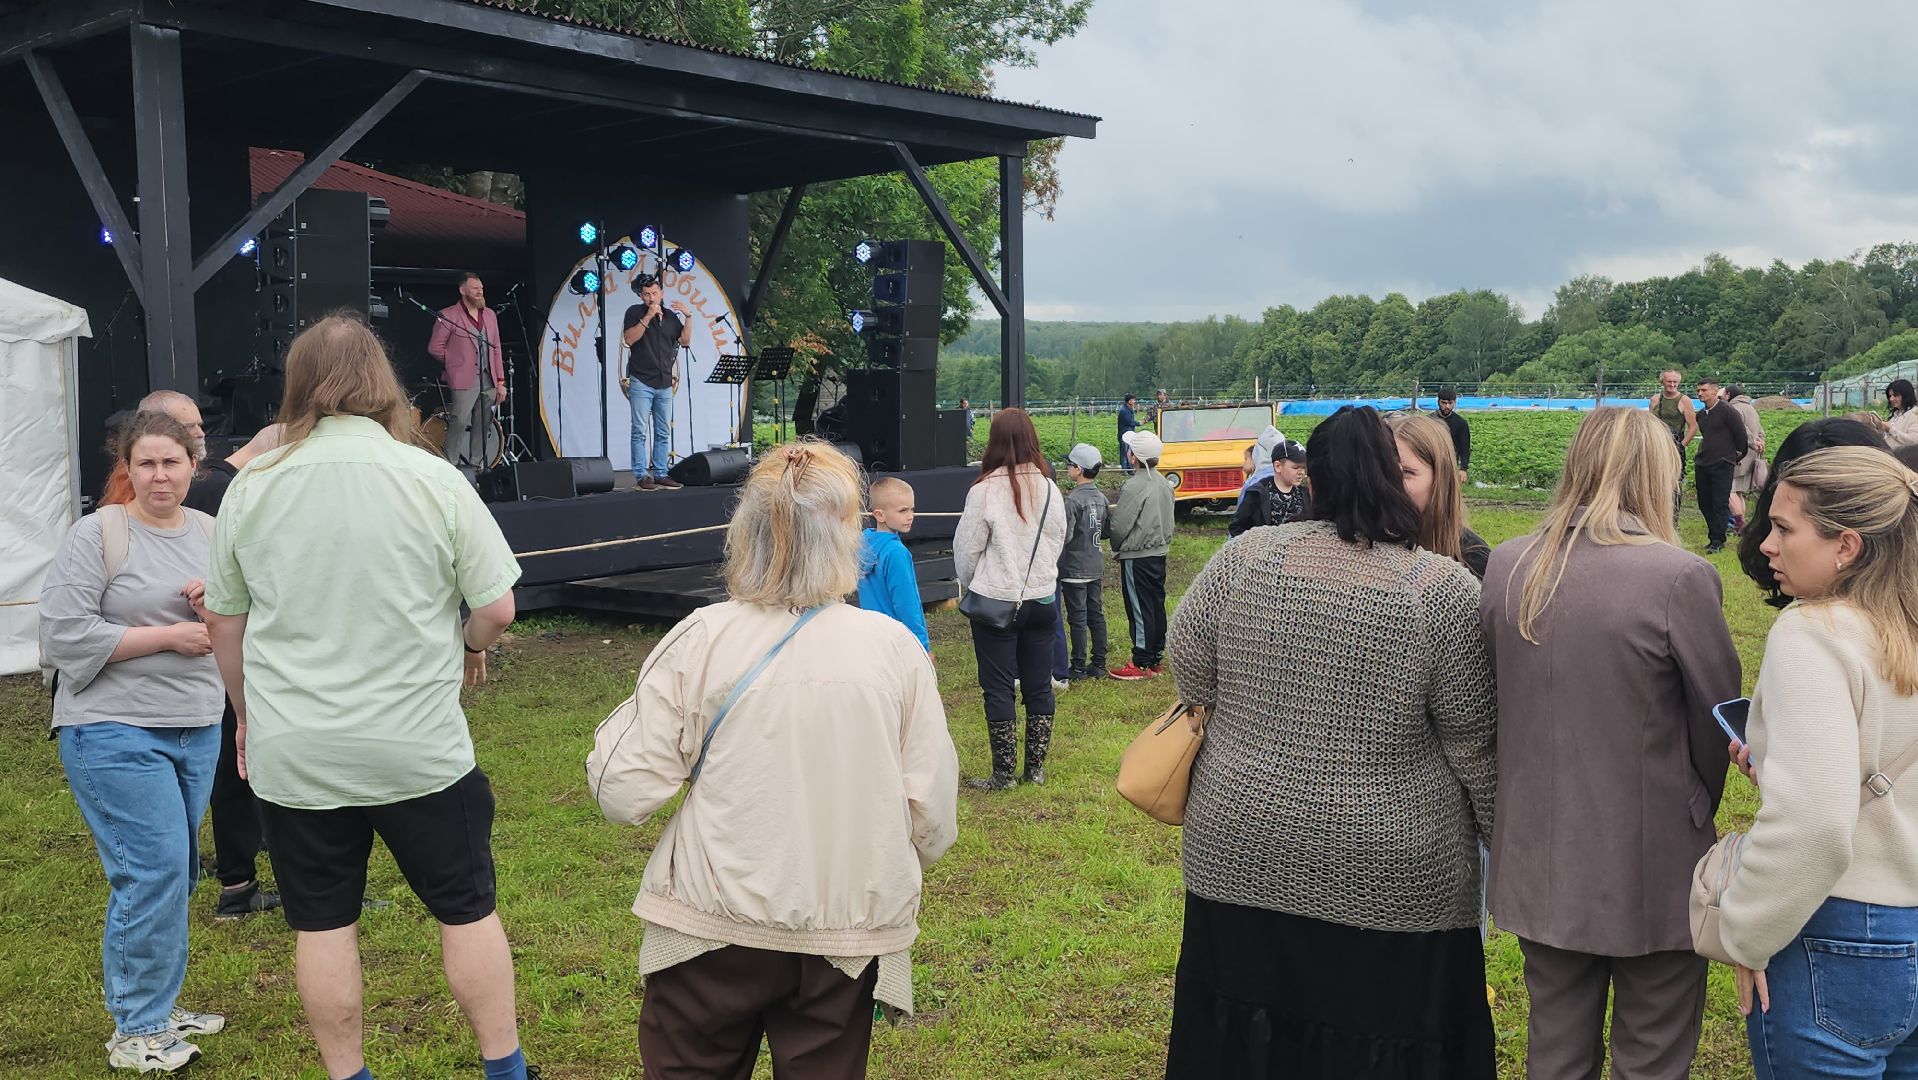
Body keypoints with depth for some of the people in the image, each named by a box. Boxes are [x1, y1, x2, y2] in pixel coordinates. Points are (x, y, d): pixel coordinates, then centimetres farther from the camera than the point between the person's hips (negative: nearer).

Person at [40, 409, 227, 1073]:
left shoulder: (211, 533, 9)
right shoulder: (97, 534, -9)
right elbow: (64, 634, -14)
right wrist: (169, 635, -14)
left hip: (197, 729, 6)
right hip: (115, 732, -6)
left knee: (174, 872, 12)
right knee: (155, 869, -10)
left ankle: (156, 1009, 25)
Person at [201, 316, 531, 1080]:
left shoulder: (250, 486, -2)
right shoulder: (433, 480, -10)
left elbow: (222, 621, 8)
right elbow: (498, 606, -8)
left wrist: (248, 714, 22)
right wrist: (469, 646, 14)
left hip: (291, 753, 2)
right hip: (418, 747, -2)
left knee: (322, 924, 14)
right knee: (467, 909, 13)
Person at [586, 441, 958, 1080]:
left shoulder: (699, 640, -13)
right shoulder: (895, 647, -10)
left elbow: (623, 792, -11)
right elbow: (933, 814, -7)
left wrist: (622, 721, 9)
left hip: (712, 930, -1)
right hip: (848, 935, 1)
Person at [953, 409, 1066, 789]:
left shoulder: (985, 490, -15)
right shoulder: (1049, 489, -2)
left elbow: (966, 548, -7)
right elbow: (1058, 541, 10)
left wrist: (968, 586, 11)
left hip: (996, 600, -4)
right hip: (1042, 598, 4)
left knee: (998, 689, 4)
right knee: (1039, 686, 12)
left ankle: (1003, 773, 7)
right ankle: (1036, 768, 19)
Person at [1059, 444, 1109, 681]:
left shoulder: (1073, 500, -18)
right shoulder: (1101, 498, 5)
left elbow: (1065, 536, -22)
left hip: (1074, 570, -7)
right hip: (1096, 568, 7)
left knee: (1078, 618, -1)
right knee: (1096, 615, 12)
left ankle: (1079, 667, 4)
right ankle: (1098, 664, 18)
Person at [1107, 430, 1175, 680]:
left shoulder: (1134, 486, -20)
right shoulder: (1163, 483, 7)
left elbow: (1118, 526, -18)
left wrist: (1117, 548, 0)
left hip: (1137, 557, -8)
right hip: (1159, 552, 8)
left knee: (1139, 609, -2)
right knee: (1157, 605, 13)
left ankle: (1142, 664, 3)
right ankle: (1157, 658, 20)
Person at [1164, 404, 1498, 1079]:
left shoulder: (1243, 559, -7)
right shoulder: (1446, 590, -13)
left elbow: (1192, 680, 2)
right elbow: (1472, 743, -7)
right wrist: (1497, 833, 8)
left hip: (1241, 854, 2)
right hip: (1390, 876, -2)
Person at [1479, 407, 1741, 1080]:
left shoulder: (1506, 566, -4)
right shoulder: (1681, 577, -18)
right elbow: (1717, 718, -6)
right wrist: (1696, 808, 12)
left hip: (1538, 859, 5)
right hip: (1649, 865, -4)